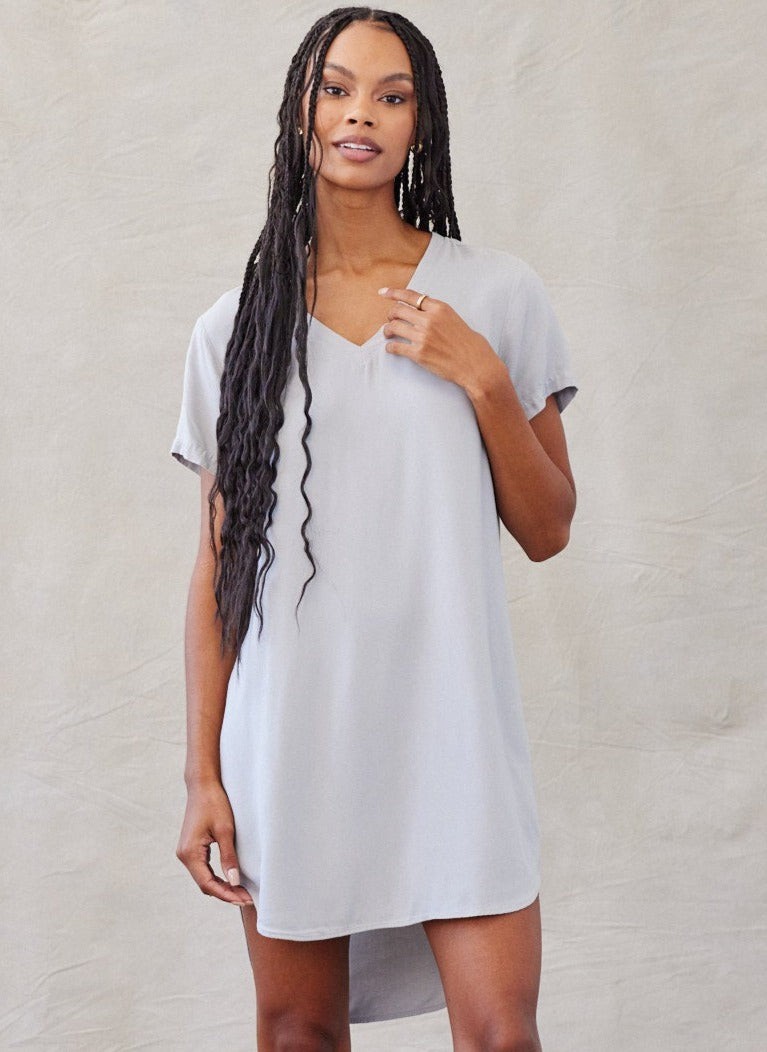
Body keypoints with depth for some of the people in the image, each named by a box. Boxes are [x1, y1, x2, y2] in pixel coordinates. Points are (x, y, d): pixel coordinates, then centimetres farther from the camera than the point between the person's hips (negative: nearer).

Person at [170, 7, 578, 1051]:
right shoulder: (235, 329, 5)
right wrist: (203, 775, 2)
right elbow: (218, 567, 6)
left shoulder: (498, 295, 3)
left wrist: (484, 380, -10)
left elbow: (547, 531, 5)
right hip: (289, 728, 1)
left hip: (450, 720, -1)